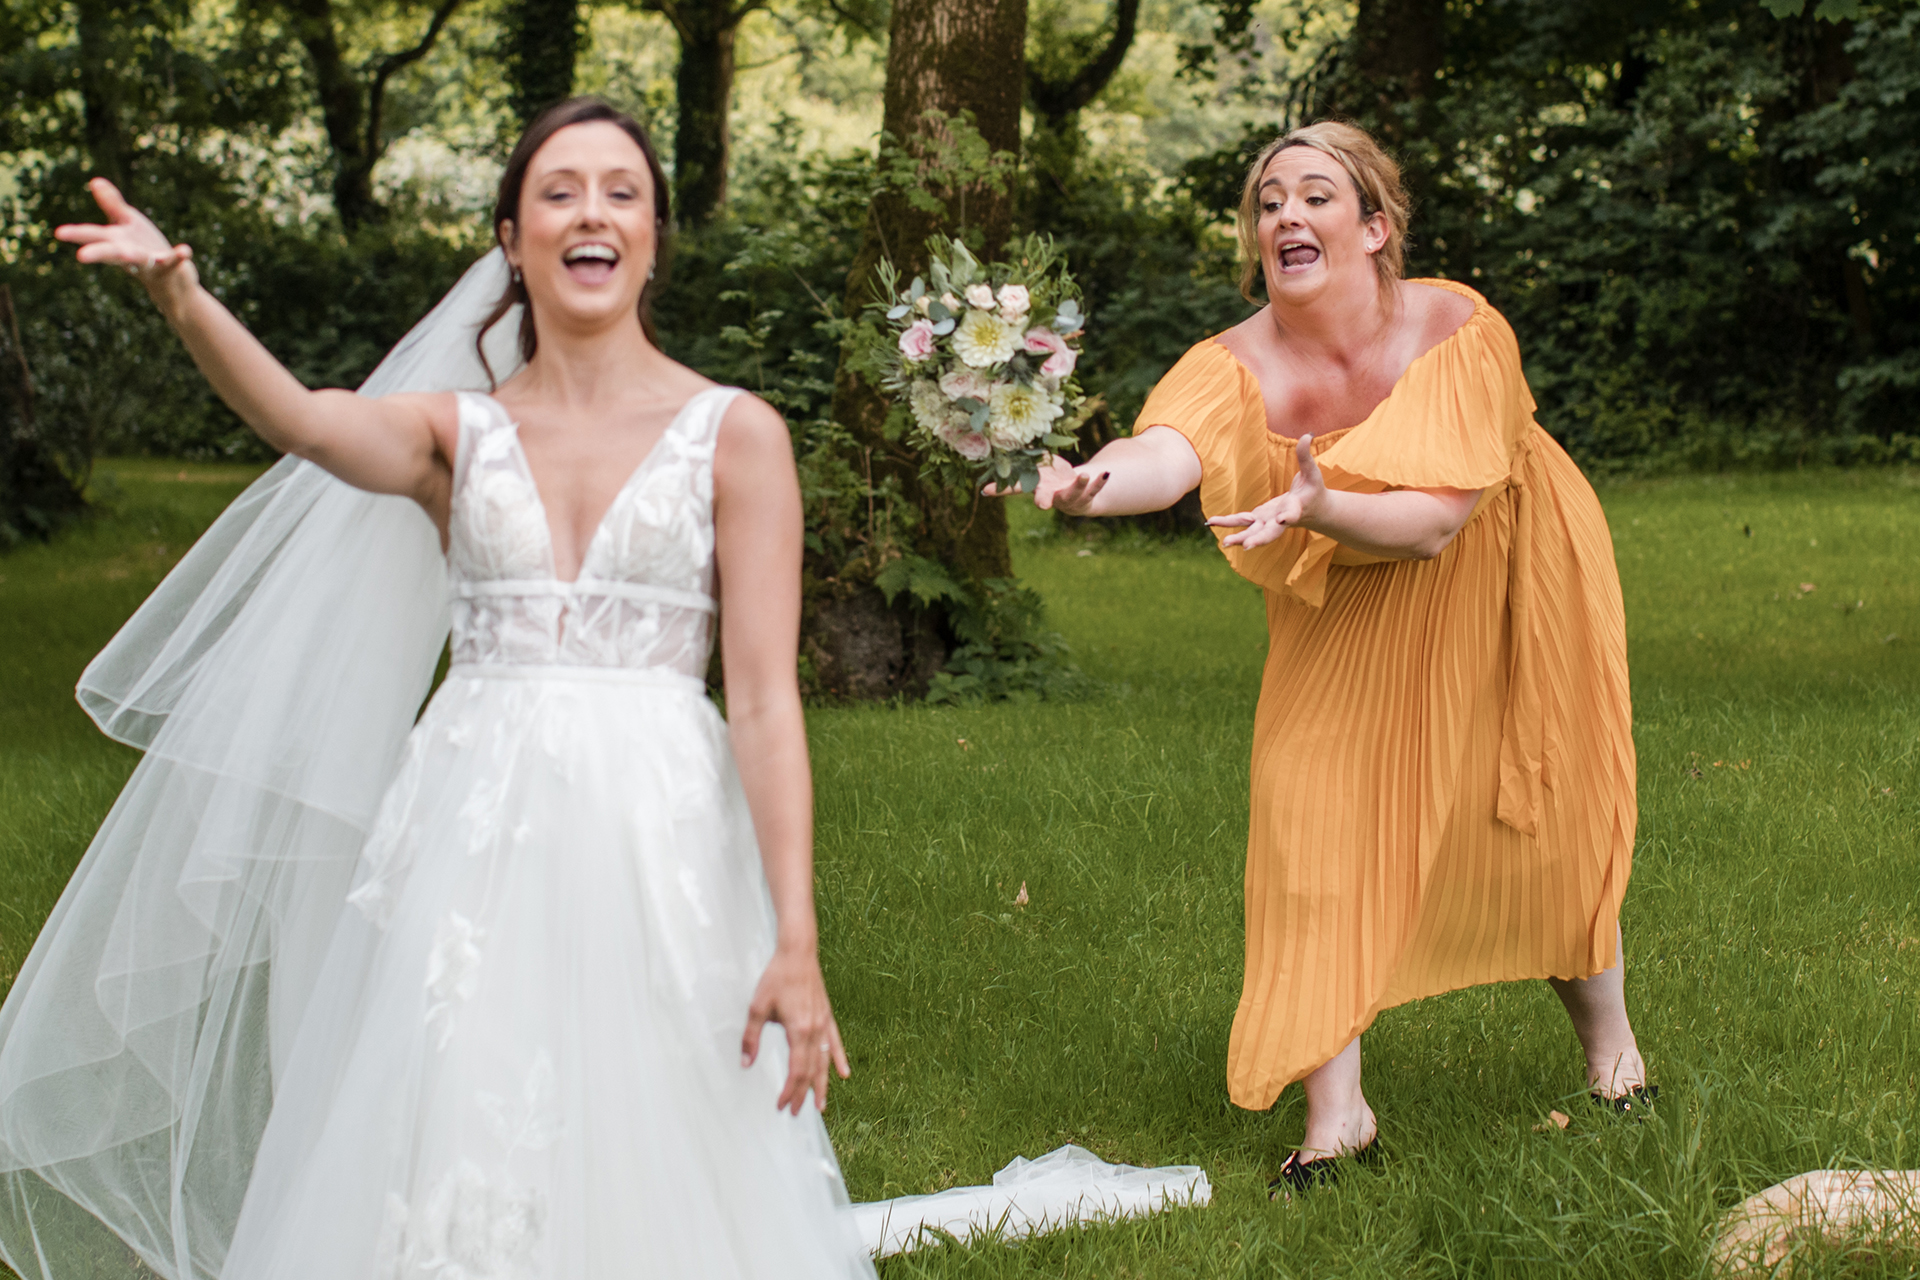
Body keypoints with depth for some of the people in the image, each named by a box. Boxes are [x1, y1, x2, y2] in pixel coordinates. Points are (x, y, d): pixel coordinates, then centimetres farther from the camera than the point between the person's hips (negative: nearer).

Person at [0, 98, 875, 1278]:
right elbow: (305, 422, -14)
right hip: (472, 841, 2)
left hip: (656, 840, -2)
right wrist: (184, 301, -34)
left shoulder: (736, 436, 2)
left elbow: (766, 699, -5)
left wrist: (796, 941, -13)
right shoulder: (456, 433, 9)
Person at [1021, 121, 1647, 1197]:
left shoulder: (1457, 331, -28)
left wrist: (1319, 506, -54)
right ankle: (1338, 1109, -3)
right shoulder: (1242, 365, -24)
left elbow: (1435, 520, -35)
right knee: (1313, 815, -12)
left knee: (1543, 824, 9)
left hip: (1503, 591, -1)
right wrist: (1088, 484, -69)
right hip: (1346, 619, 2)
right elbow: (1165, 451, -45)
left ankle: (1610, 1036, 37)